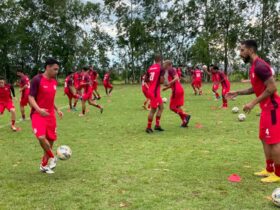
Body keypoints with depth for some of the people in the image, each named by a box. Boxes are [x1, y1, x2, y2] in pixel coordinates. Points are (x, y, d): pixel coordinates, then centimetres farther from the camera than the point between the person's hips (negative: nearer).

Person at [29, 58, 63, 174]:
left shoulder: (54, 82, 11)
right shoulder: (37, 79, -11)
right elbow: (31, 97, -13)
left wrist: (57, 110, 14)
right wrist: (39, 109, -28)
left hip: (50, 115, 7)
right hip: (38, 114, -7)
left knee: (51, 139, 8)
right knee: (41, 137, -26)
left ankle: (44, 165, 25)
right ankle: (52, 158, -1)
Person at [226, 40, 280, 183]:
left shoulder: (260, 66, -20)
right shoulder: (254, 66, 13)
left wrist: (253, 103, -22)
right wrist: (237, 93, 15)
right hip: (266, 108, 11)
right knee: (265, 139, 15)